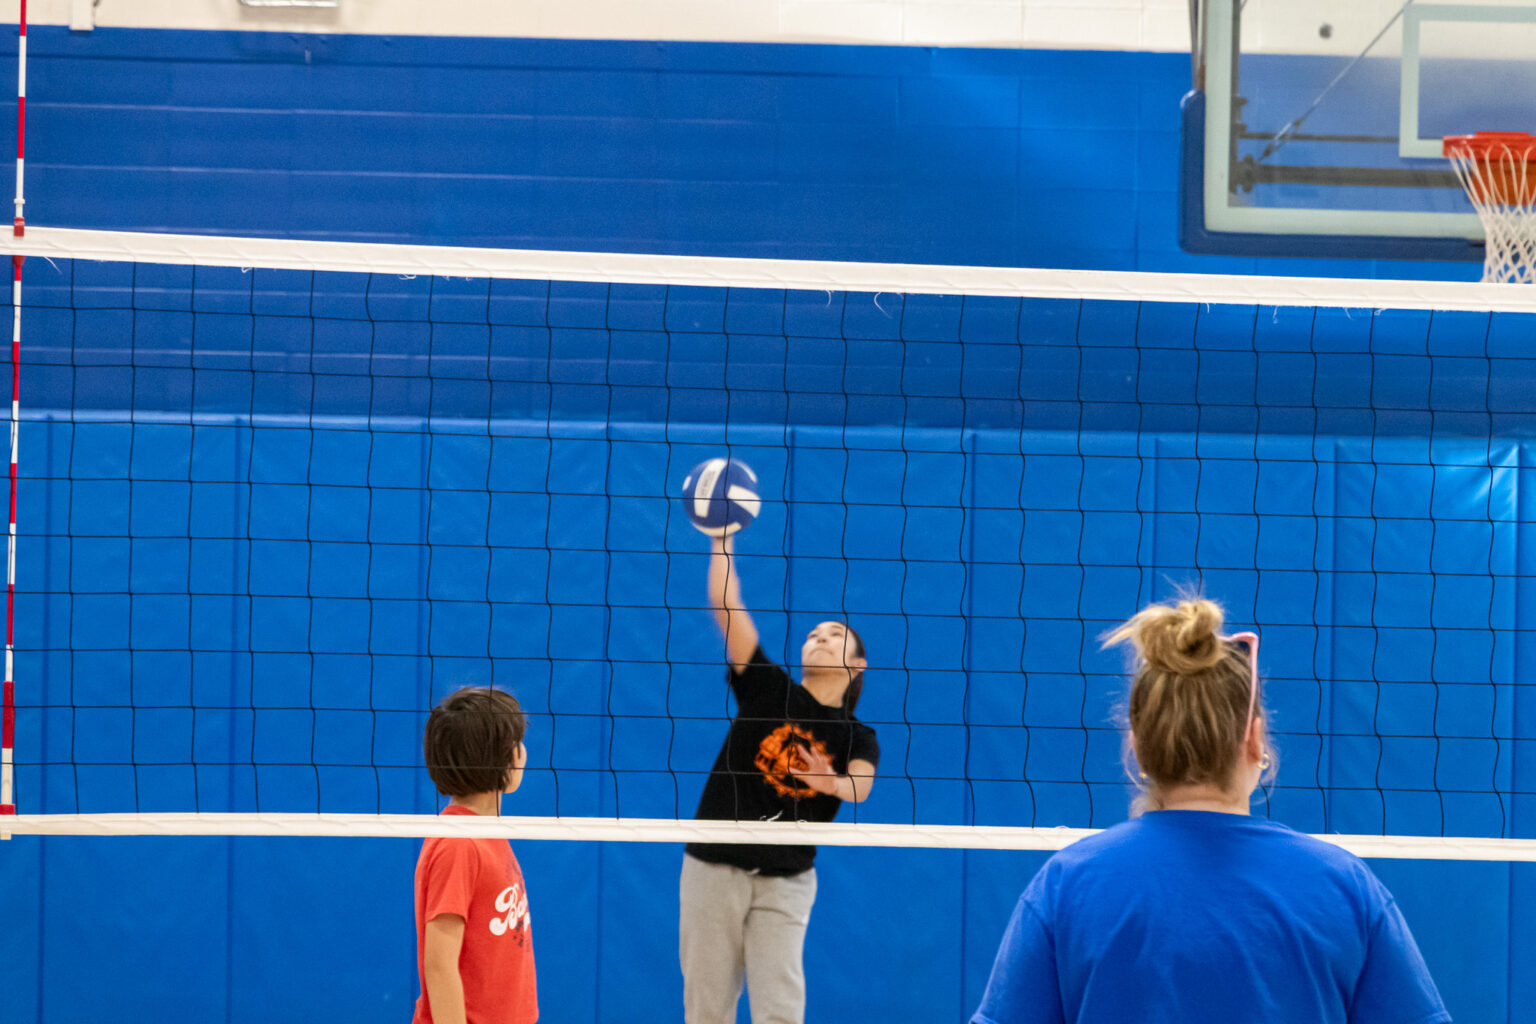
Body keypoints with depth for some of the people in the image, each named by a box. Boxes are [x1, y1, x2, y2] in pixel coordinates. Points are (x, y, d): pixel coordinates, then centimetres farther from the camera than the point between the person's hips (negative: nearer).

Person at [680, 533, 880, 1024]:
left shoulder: (858, 738, 3)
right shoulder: (768, 687, 2)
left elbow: (860, 787, -19)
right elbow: (725, 607, -6)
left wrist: (833, 783, -40)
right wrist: (722, 539, -11)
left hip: (787, 879, 0)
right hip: (717, 867, 0)